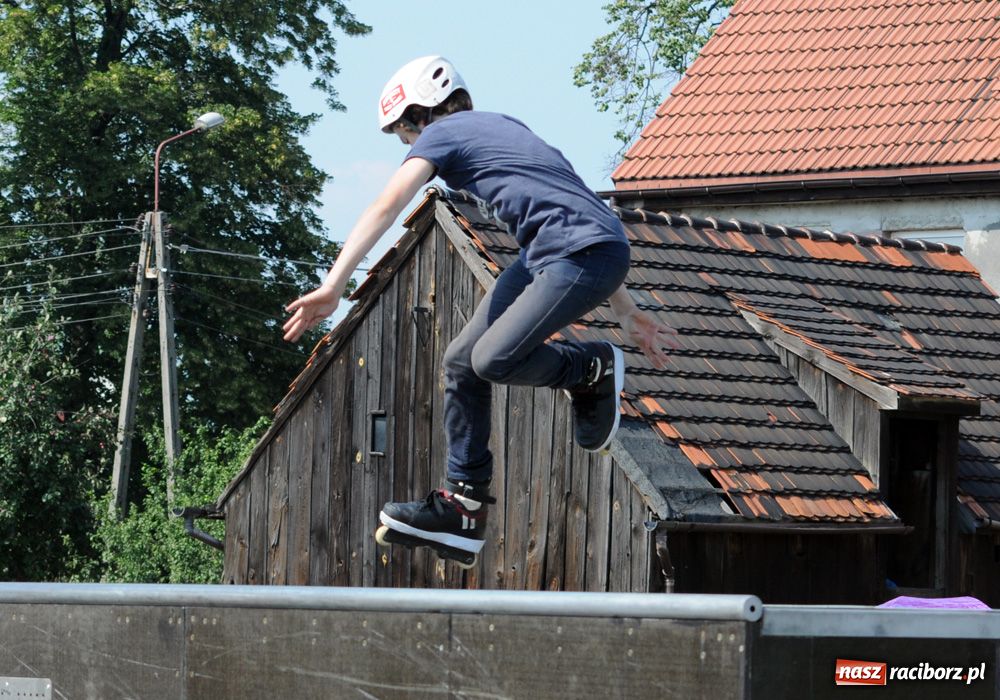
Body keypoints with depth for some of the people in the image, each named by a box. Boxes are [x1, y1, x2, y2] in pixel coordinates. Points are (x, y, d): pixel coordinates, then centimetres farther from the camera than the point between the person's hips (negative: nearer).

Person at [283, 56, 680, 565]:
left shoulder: (441, 134, 2)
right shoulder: (500, 127, 28)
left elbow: (385, 208, -12)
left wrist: (332, 287, -17)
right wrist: (628, 314, 32)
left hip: (585, 256, -10)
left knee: (494, 360, -24)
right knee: (461, 363, 7)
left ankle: (594, 369, 3)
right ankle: (462, 508, 9)